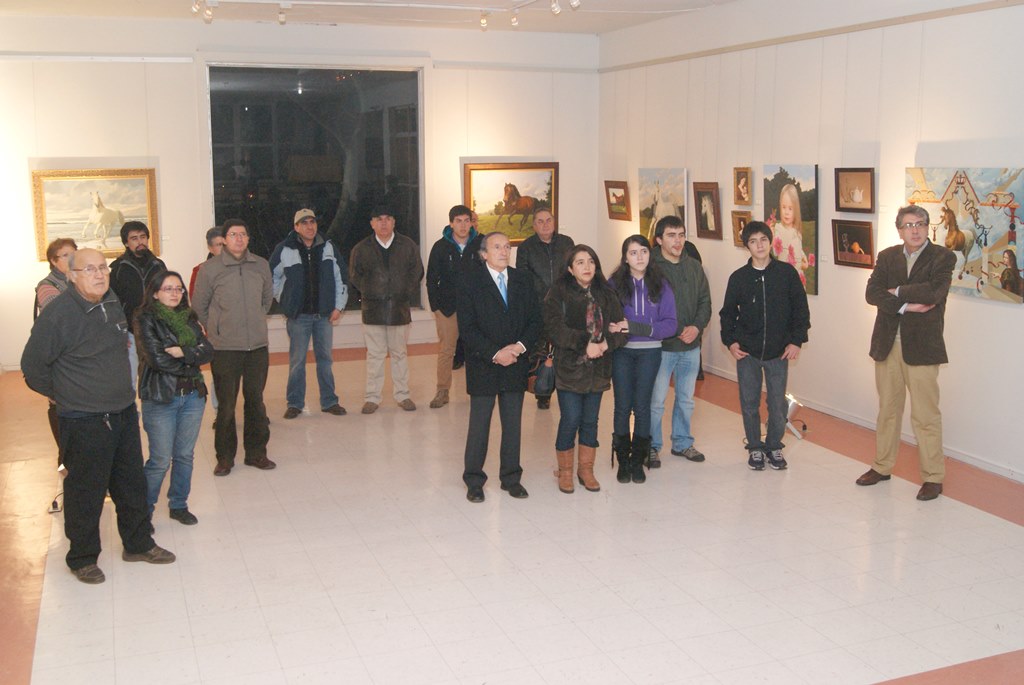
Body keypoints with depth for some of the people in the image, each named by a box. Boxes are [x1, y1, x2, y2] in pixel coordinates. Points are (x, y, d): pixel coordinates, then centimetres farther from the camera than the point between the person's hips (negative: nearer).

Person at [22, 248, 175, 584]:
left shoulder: (114, 303, 4)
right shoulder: (58, 313, -19)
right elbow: (33, 365, -11)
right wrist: (61, 394, 0)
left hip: (124, 413, 7)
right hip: (84, 421, -7)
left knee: (132, 483, 18)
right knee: (86, 492, 6)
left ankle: (138, 544, 35)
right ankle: (82, 558, 25)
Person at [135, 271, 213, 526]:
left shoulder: (188, 318, 9)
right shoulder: (146, 319, -7)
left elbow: (208, 351, -2)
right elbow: (156, 357, -18)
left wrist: (182, 352, -18)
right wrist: (192, 363, -8)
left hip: (193, 396, 5)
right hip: (160, 398, -5)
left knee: (185, 455, 13)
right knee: (160, 460, 0)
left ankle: (179, 505, 28)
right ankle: (144, 510, 18)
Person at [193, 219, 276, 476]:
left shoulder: (261, 265, 4)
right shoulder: (209, 269, -6)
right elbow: (199, 306, 4)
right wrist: (216, 330, 10)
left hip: (258, 346, 3)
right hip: (224, 348, -3)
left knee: (256, 401, 11)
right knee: (226, 404, 2)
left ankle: (256, 453, 23)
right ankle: (225, 457, 15)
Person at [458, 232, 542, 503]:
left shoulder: (522, 280, 7)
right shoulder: (471, 282, -6)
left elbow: (535, 320, 6)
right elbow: (467, 328, -11)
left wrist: (520, 346, -12)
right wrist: (495, 354, -17)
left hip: (516, 365, 4)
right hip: (483, 366, -4)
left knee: (513, 424, 11)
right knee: (479, 425, 4)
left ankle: (511, 478, 24)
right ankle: (474, 481, 17)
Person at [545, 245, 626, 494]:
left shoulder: (606, 294, 8)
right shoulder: (558, 293, -4)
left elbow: (620, 327, 2)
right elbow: (555, 328, -15)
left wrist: (604, 345, -17)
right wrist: (585, 343, -21)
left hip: (597, 368, 4)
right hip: (569, 368, -4)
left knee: (590, 421, 10)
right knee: (570, 420, -3)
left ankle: (586, 469, 25)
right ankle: (565, 471, 15)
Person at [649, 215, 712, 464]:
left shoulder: (694, 267, 7)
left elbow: (705, 301, 10)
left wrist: (697, 327, -8)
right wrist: (677, 331, -17)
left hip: (691, 347, 5)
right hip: (661, 346, -5)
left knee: (686, 399, 17)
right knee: (655, 401, 2)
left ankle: (682, 442, 31)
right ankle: (652, 446, 18)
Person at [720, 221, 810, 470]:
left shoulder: (787, 272, -3)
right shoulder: (738, 277, 0)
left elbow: (800, 309, 2)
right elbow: (728, 312, 9)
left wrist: (797, 340, -5)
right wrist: (730, 341, -2)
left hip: (779, 351, -1)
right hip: (747, 351, 1)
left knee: (778, 403, 4)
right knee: (749, 402, 7)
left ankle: (774, 446, 23)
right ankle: (755, 447, 23)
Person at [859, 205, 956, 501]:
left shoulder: (942, 257, -3)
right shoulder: (887, 257, 9)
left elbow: (935, 291, -20)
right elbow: (872, 293, -4)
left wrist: (897, 292, -8)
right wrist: (906, 305, -16)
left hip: (922, 346, -4)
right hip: (887, 344, 4)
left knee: (925, 415, -1)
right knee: (887, 410, 15)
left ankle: (932, 477, 10)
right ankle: (882, 467, 28)